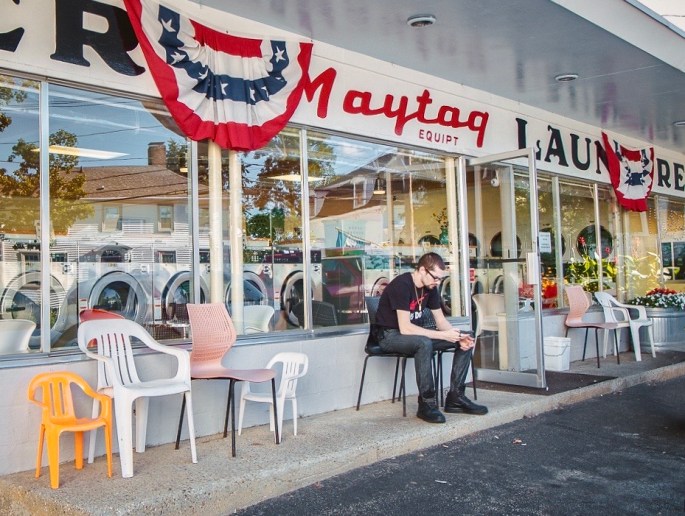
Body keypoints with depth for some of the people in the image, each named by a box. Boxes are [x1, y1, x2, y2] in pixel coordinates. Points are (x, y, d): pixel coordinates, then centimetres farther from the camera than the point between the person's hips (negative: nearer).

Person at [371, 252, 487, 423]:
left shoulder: (430, 287, 1)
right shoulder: (402, 285, -25)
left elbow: (440, 320, 5)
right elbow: (405, 328, -30)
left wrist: (459, 336, -15)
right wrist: (443, 335, -29)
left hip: (415, 333, 8)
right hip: (389, 335, -8)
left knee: (465, 341, -4)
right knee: (424, 343, -40)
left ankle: (455, 397, -4)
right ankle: (426, 404, -28)